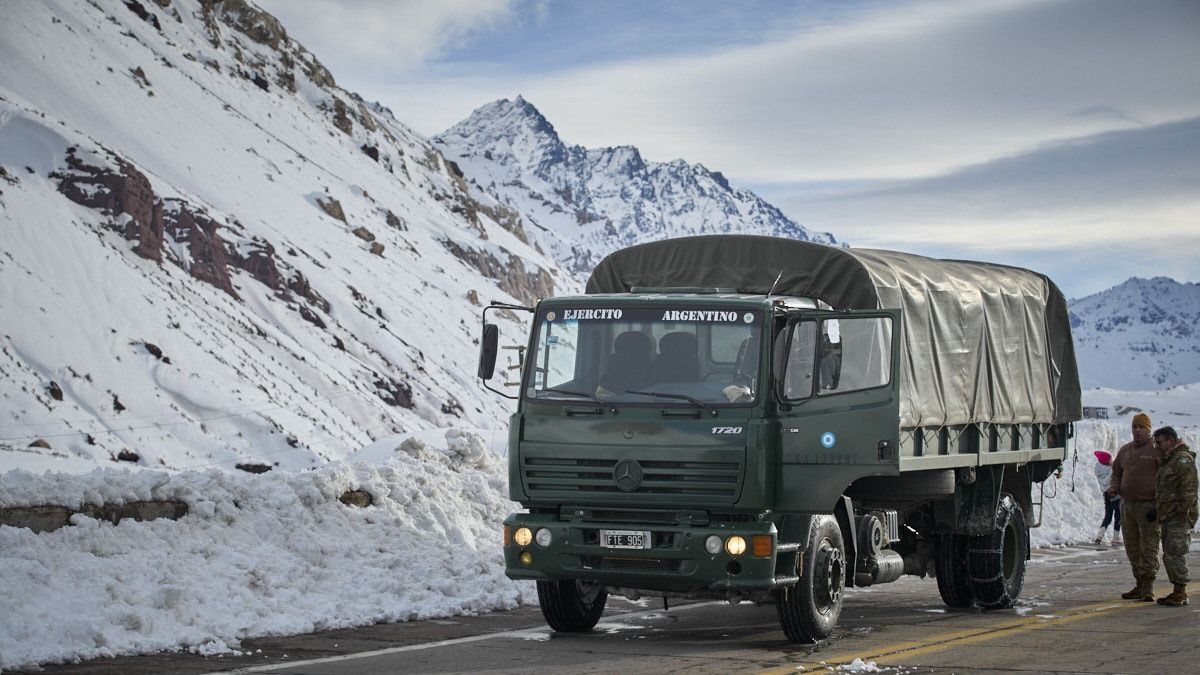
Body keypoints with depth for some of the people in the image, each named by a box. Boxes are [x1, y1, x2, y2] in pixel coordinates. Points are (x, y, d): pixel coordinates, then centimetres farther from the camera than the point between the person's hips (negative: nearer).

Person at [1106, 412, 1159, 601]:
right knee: (1132, 548, 9)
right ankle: (1140, 585, 16)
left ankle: (1148, 587, -7)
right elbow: (1117, 473, 25)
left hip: (1148, 506, -6)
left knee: (1149, 547, -7)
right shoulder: (1125, 450, 15)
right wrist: (1113, 488, 3)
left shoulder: (1156, 450, -4)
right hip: (1127, 505, 6)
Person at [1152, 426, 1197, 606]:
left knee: (1175, 554, -11)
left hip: (1179, 517, -10)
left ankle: (1180, 593, -6)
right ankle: (1178, 593, 16)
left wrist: (1183, 510, -22)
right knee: (1169, 556, 11)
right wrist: (1156, 510, 24)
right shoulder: (1166, 460, 21)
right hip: (1167, 516, 10)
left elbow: (1189, 488, -19)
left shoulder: (1183, 459, -11)